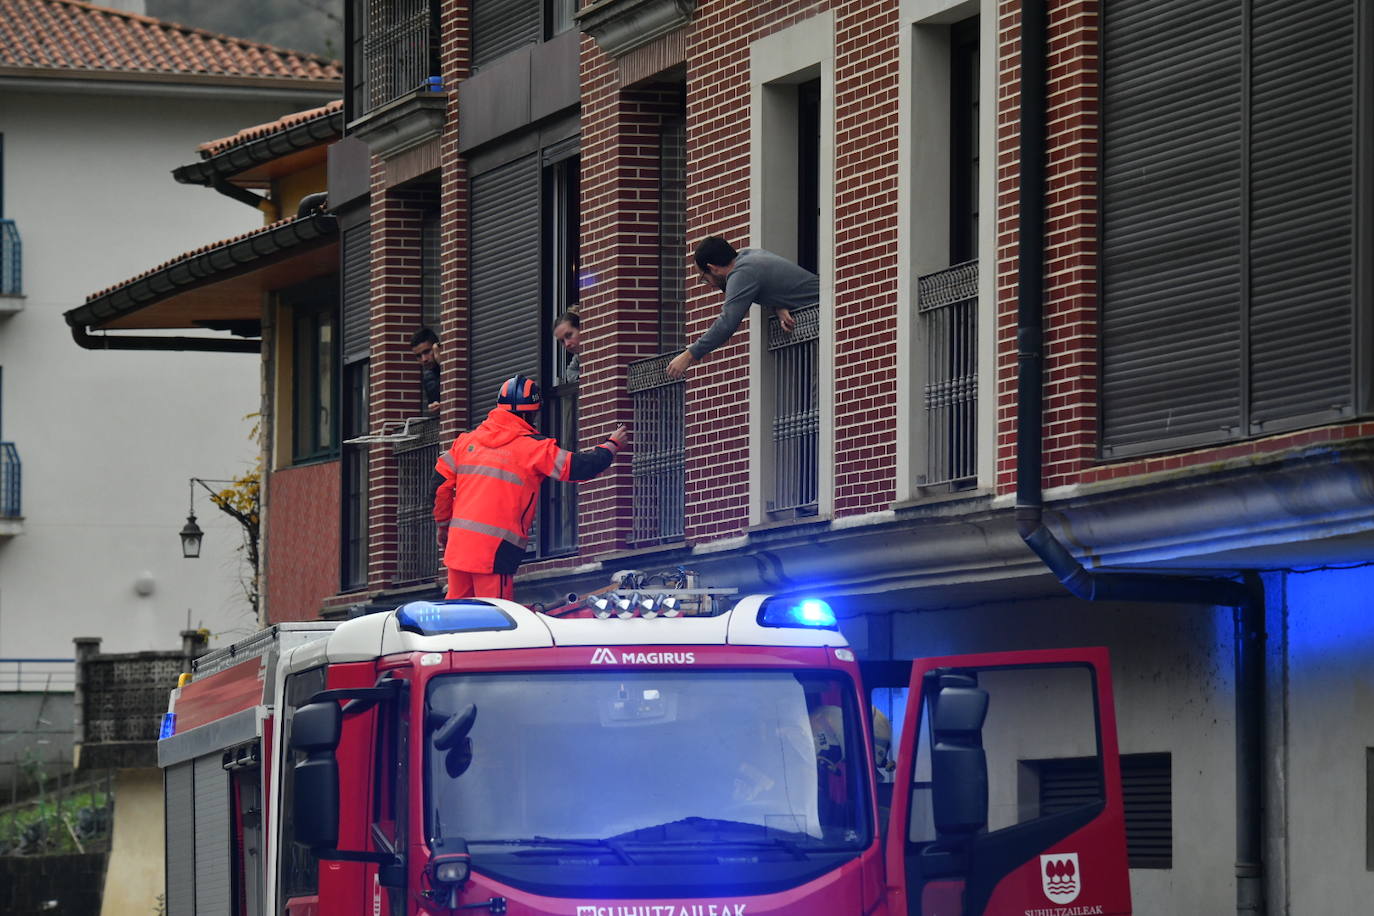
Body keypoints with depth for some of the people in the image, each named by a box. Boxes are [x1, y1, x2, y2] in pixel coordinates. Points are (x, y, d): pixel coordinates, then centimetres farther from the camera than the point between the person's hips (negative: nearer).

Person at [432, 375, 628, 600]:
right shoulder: (532, 447, -5)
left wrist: (443, 523, 28)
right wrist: (612, 445, 15)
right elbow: (578, 467, -3)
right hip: (495, 548, -6)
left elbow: (441, 481, 14)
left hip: (458, 543, 6)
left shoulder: (467, 440, 11)